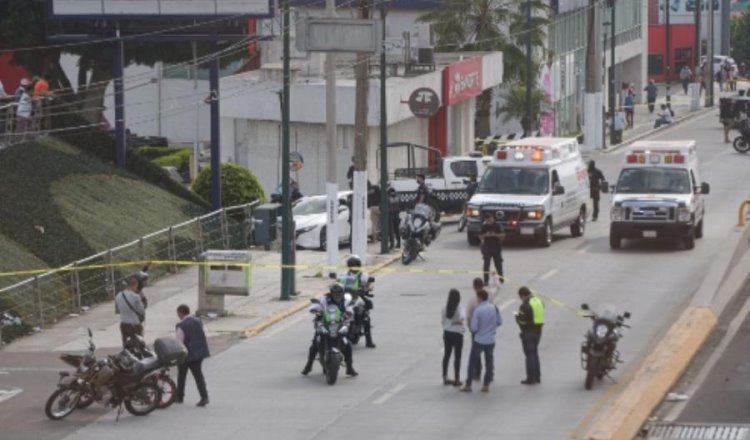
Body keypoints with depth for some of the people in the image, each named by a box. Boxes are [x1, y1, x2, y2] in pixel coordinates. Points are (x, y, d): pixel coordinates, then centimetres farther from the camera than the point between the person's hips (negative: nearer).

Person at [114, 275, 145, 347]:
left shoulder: (119, 296, -1)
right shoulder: (136, 297, -19)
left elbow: (116, 311, 12)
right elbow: (142, 311, -11)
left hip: (123, 325, 5)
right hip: (135, 325, -5)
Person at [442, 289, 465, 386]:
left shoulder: (445, 308, -3)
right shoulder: (459, 307, -16)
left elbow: (443, 321, 5)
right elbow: (462, 317, -35)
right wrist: (457, 322, -15)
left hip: (447, 333, 4)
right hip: (457, 334, -4)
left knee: (446, 355, 15)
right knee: (457, 357, 5)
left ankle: (445, 378, 20)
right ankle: (456, 379, 7)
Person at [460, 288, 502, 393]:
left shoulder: (477, 311, -18)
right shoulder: (494, 308, -6)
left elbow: (474, 328, -16)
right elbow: (500, 322, 4)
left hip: (479, 340, -3)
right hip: (490, 340, 3)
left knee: (472, 362, 10)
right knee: (489, 363, 12)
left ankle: (468, 385, 13)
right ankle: (486, 385, 14)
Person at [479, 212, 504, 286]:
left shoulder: (498, 225, -4)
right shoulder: (484, 226, 3)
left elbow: (503, 235, -7)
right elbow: (480, 236, 5)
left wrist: (495, 235, -22)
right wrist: (485, 235, -16)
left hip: (496, 247, -1)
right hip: (487, 247, 1)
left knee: (498, 263, 7)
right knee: (486, 264, -4)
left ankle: (501, 277, 28)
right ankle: (486, 280, -1)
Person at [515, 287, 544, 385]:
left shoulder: (525, 306, -21)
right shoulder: (539, 302, 6)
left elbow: (522, 321, -22)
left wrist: (517, 316, 0)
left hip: (528, 332, -8)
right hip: (538, 331, 8)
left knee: (529, 355, 0)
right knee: (535, 353, 19)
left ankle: (531, 378, 4)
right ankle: (537, 377, 24)